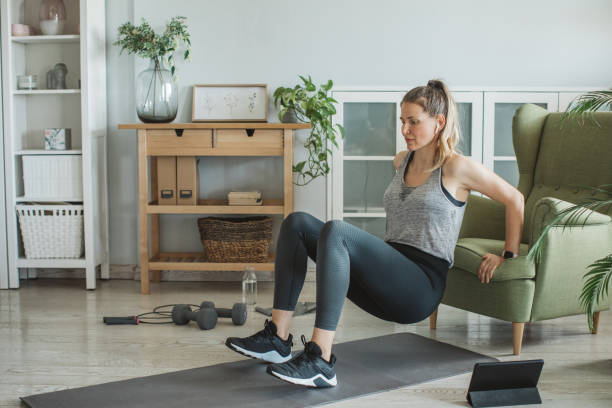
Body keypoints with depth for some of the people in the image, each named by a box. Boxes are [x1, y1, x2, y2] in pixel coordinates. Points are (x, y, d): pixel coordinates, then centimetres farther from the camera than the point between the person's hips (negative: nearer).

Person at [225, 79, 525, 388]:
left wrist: (508, 255, 6)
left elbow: (515, 200, 2)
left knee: (335, 231, -32)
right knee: (297, 223, -7)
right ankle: (277, 338, -14)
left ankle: (320, 361, -38)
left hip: (421, 288, -7)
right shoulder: (401, 161, 17)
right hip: (387, 281, 7)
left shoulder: (457, 168, -3)